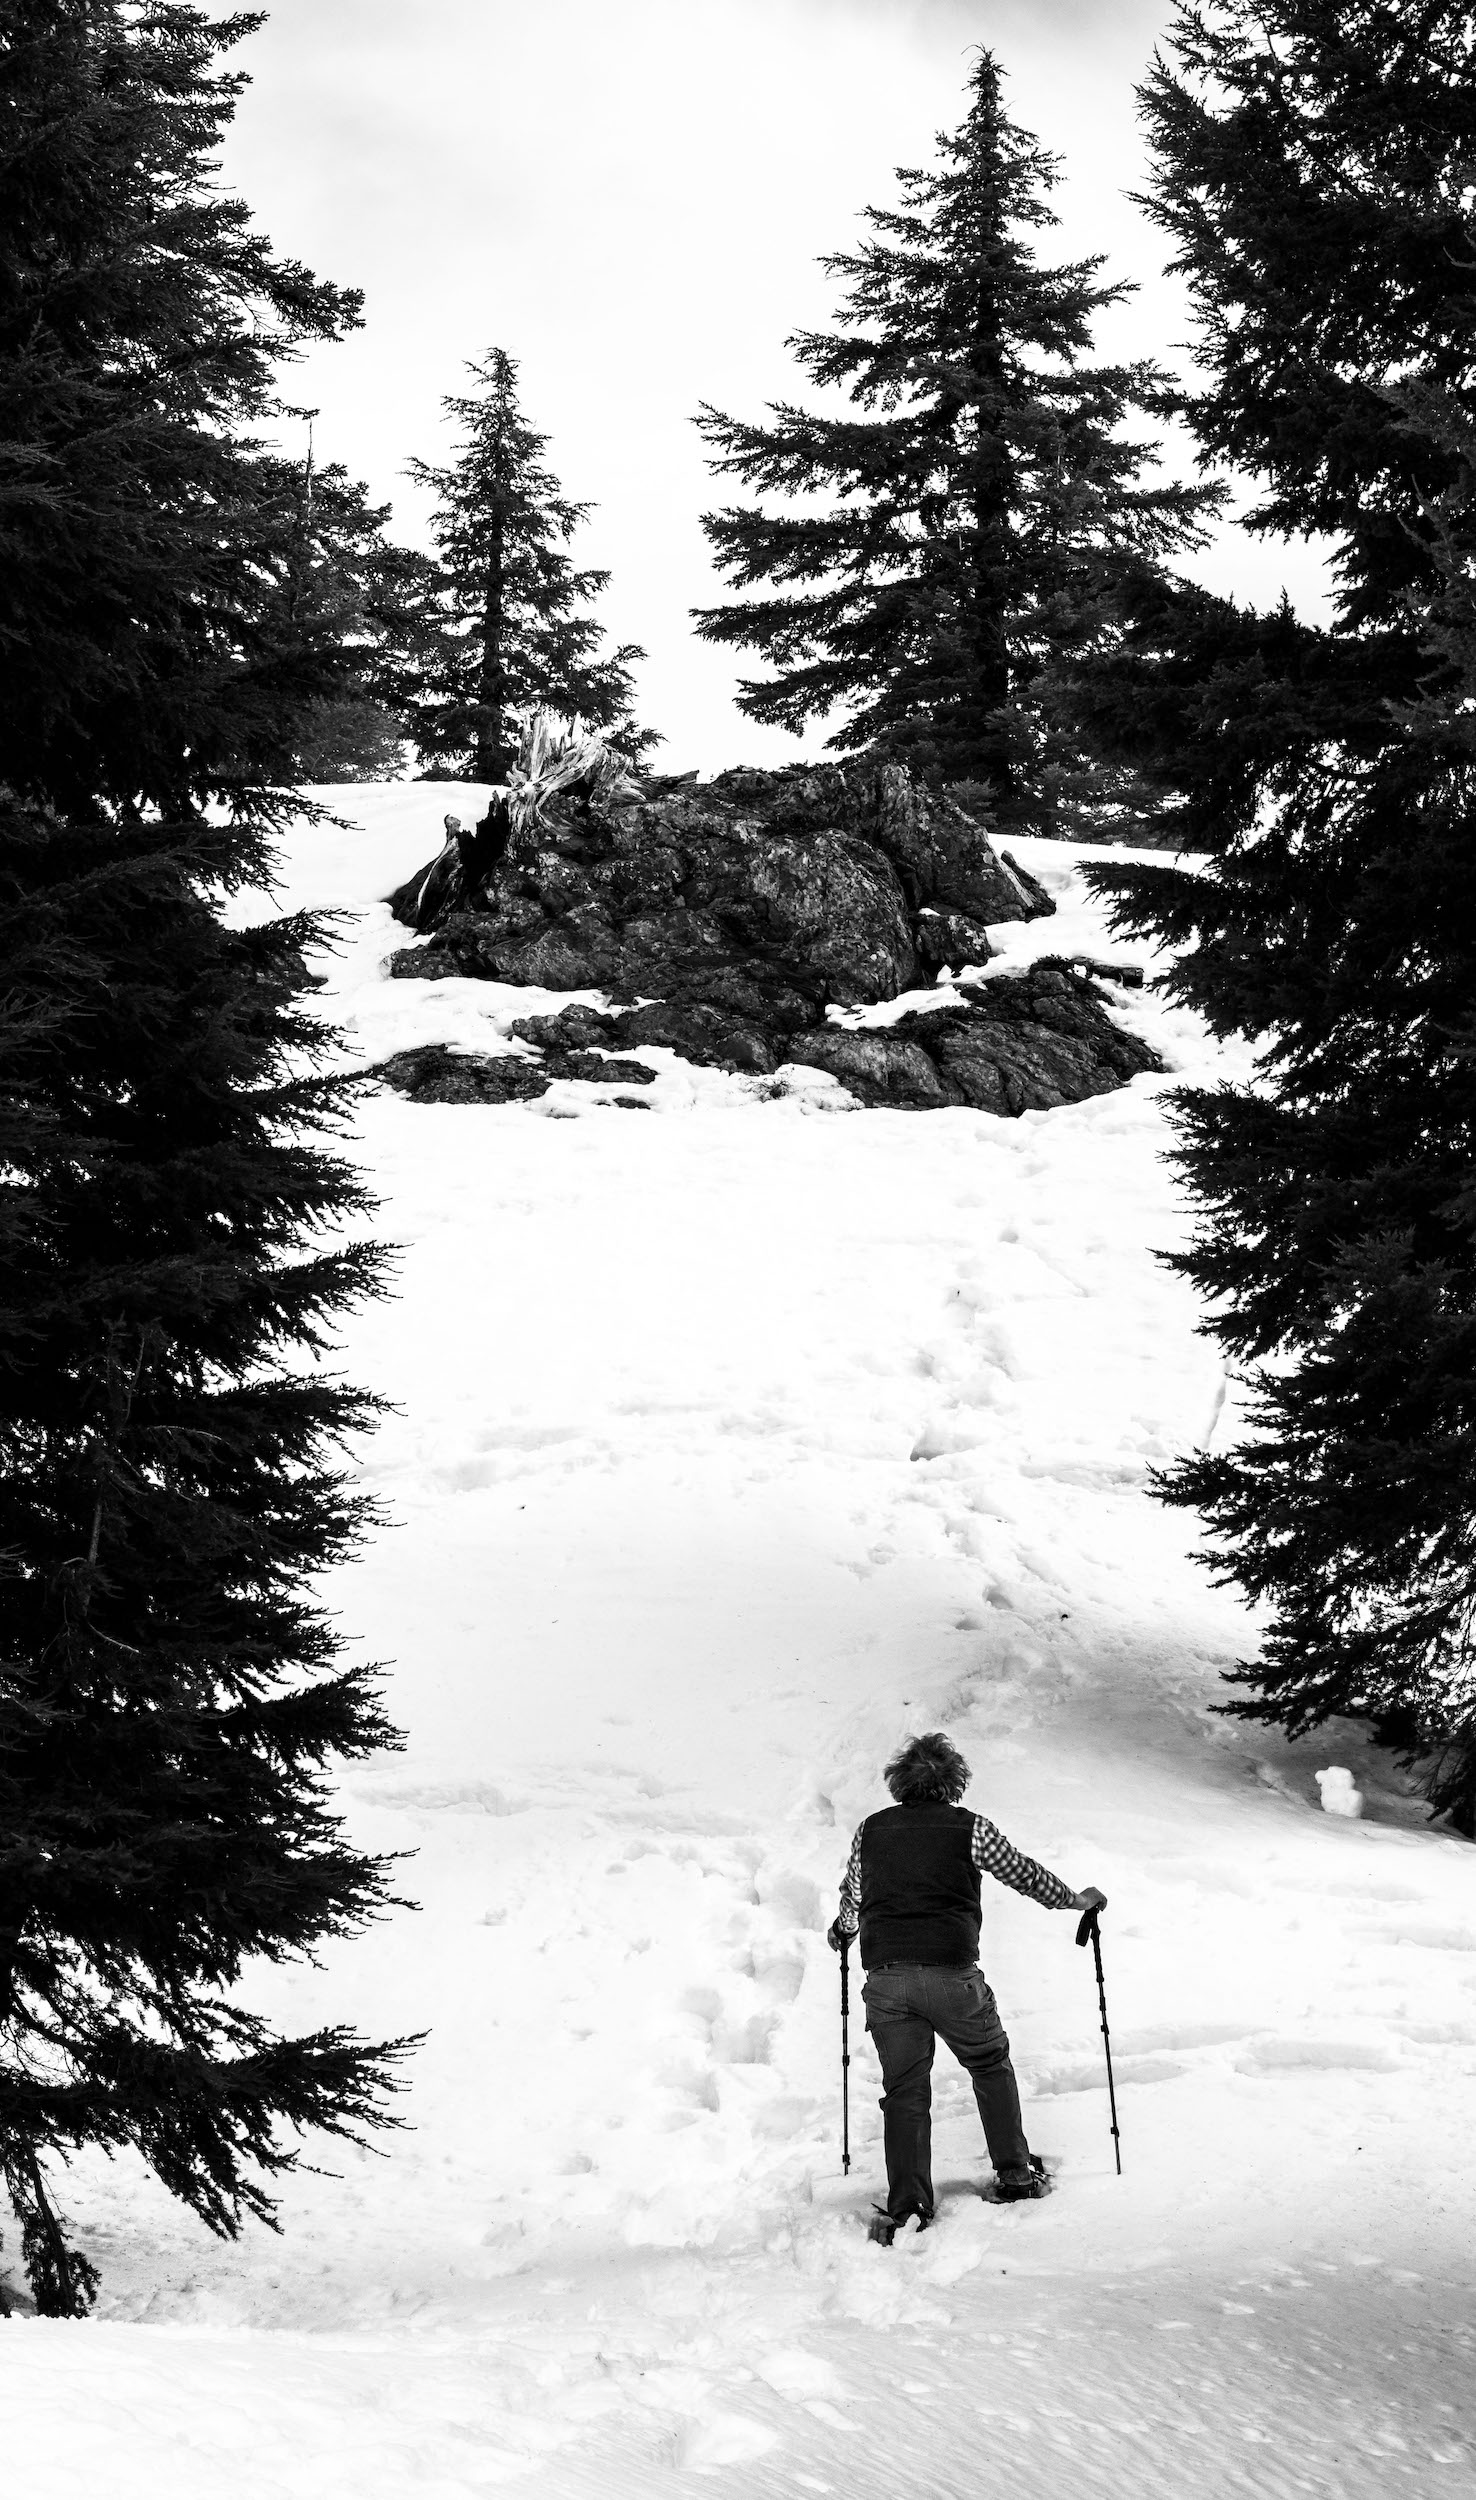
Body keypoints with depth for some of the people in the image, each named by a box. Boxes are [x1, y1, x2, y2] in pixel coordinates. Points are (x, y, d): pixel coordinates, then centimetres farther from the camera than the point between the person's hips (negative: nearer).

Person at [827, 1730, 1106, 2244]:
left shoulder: (872, 1830, 10)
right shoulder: (969, 1827, 2)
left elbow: (852, 1898, 20)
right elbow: (1024, 1874, 11)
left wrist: (841, 1930, 43)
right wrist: (1078, 1899, 28)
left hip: (885, 1975, 2)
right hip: (951, 1973, -2)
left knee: (904, 2090, 6)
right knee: (991, 2065, 20)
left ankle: (905, 2207, -1)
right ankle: (1014, 2174, 24)